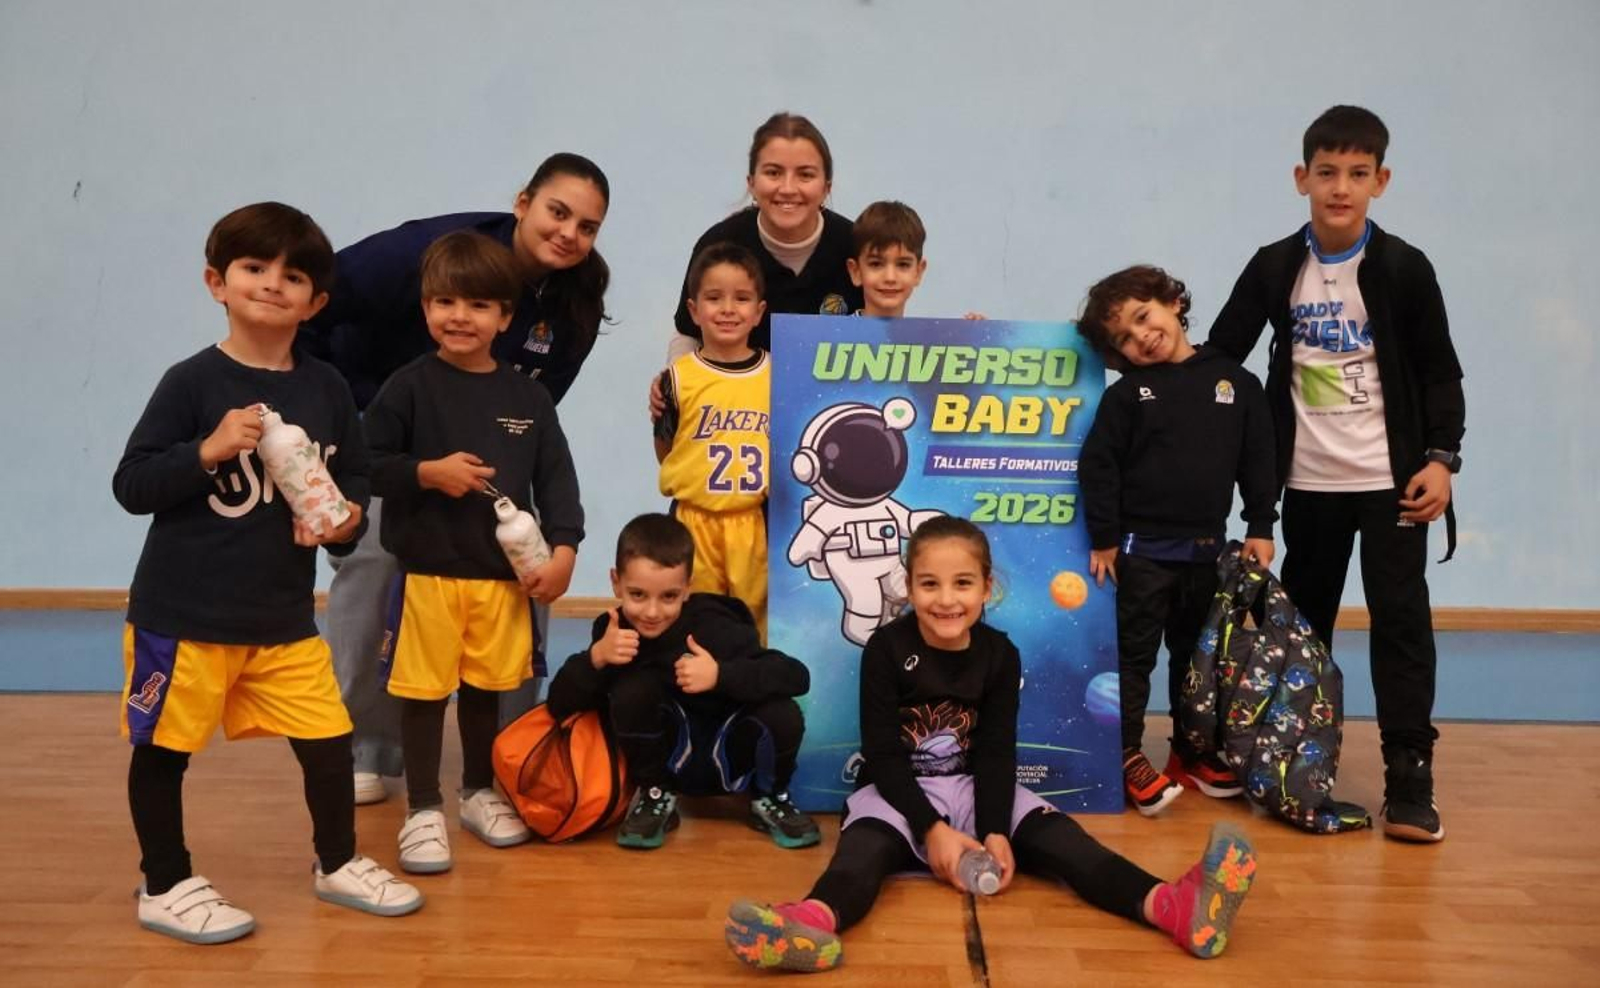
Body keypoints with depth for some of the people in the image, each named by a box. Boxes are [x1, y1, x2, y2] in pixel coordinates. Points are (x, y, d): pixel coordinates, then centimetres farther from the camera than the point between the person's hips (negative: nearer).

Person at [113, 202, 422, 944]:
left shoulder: (325, 389, 2)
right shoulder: (192, 382, -10)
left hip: (285, 618, 4)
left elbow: (354, 481, 12)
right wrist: (209, 450, -25)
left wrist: (346, 519, -9)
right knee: (164, 749, 9)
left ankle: (337, 865, 30)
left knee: (329, 741, 7)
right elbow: (131, 486, -11)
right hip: (182, 613, -3)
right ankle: (166, 888, 29)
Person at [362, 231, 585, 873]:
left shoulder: (527, 397, 4)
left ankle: (479, 792, 34)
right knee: (423, 691, 5)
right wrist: (429, 473, -18)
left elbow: (555, 476, 3)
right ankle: (423, 809, 19)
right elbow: (367, 466, -4)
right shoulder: (410, 386, -4)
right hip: (427, 569, -2)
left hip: (505, 571, 3)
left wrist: (563, 550, -6)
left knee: (485, 687, 15)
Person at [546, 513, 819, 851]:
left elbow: (798, 675, -31)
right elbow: (559, 705, -17)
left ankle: (768, 798, 4)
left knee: (783, 716, -30)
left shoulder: (714, 627, -25)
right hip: (669, 759, 1)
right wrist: (596, 658, -34)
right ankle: (657, 796, -1)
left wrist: (720, 674, -43)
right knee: (632, 689, -26)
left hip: (728, 756, -1)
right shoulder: (613, 630, -16)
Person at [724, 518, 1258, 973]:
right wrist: (933, 828, -23)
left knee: (1055, 834, -21)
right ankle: (816, 920, -69)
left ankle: (1171, 906, -42)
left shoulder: (1000, 654, -1)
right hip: (896, 793, -3)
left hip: (973, 787, 4)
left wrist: (996, 831, -21)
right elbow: (884, 754, -12)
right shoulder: (886, 649, -10)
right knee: (865, 845, -35)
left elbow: (996, 753, -4)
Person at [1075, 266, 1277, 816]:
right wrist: (1103, 538, -9)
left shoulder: (1236, 382, 2)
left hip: (1206, 549, 3)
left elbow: (1257, 460, 5)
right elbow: (1097, 465, -7)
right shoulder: (1126, 394, -5)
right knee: (1134, 655, 3)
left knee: (1196, 656, 15)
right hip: (1142, 548, -3)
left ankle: (1191, 753, 27)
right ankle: (1127, 756, 13)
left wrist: (1260, 527, 1)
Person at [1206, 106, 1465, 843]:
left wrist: (1441, 457, -9)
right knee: (1303, 620, 11)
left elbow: (1440, 374, -1)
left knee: (1401, 619, -4)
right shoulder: (1273, 268, 0)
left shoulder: (1404, 269, -4)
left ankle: (1408, 778, 2)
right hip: (1308, 481, 2)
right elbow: (1218, 357, 3)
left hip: (1391, 479, -2)